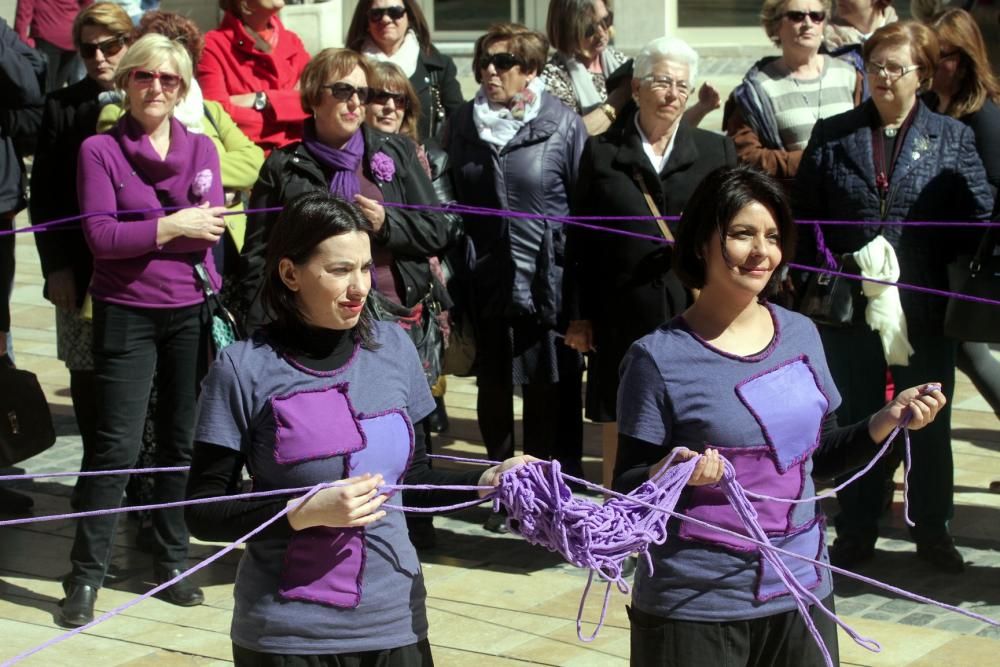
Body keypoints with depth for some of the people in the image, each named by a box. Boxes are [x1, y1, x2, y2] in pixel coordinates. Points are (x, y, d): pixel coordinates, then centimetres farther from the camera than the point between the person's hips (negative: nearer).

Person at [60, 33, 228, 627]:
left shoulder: (202, 148, 7)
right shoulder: (100, 150, -2)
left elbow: (212, 227, -6)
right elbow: (101, 236, -13)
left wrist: (135, 232, -14)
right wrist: (173, 227, -16)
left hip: (192, 311, 3)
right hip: (126, 314, -3)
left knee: (183, 442, 8)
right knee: (118, 447, -6)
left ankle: (173, 561, 21)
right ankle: (87, 575, 3)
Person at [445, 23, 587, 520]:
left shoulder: (563, 124, -5)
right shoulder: (464, 125, 7)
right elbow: (452, 200, 13)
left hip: (548, 281, -3)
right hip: (487, 282, 4)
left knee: (550, 389, 5)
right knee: (493, 385, 12)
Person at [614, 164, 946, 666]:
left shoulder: (801, 334, 3)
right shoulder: (660, 358, -11)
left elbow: (819, 456, 13)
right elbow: (628, 491, -9)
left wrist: (889, 419, -1)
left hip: (802, 595, 4)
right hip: (694, 608, -4)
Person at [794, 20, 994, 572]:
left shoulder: (952, 138, 4)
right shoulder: (833, 135, 5)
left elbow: (979, 217, -2)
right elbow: (804, 214, 3)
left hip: (925, 309, 0)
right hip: (851, 306, 1)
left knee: (928, 423, 11)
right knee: (855, 420, 9)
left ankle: (932, 531, 24)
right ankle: (856, 531, 21)